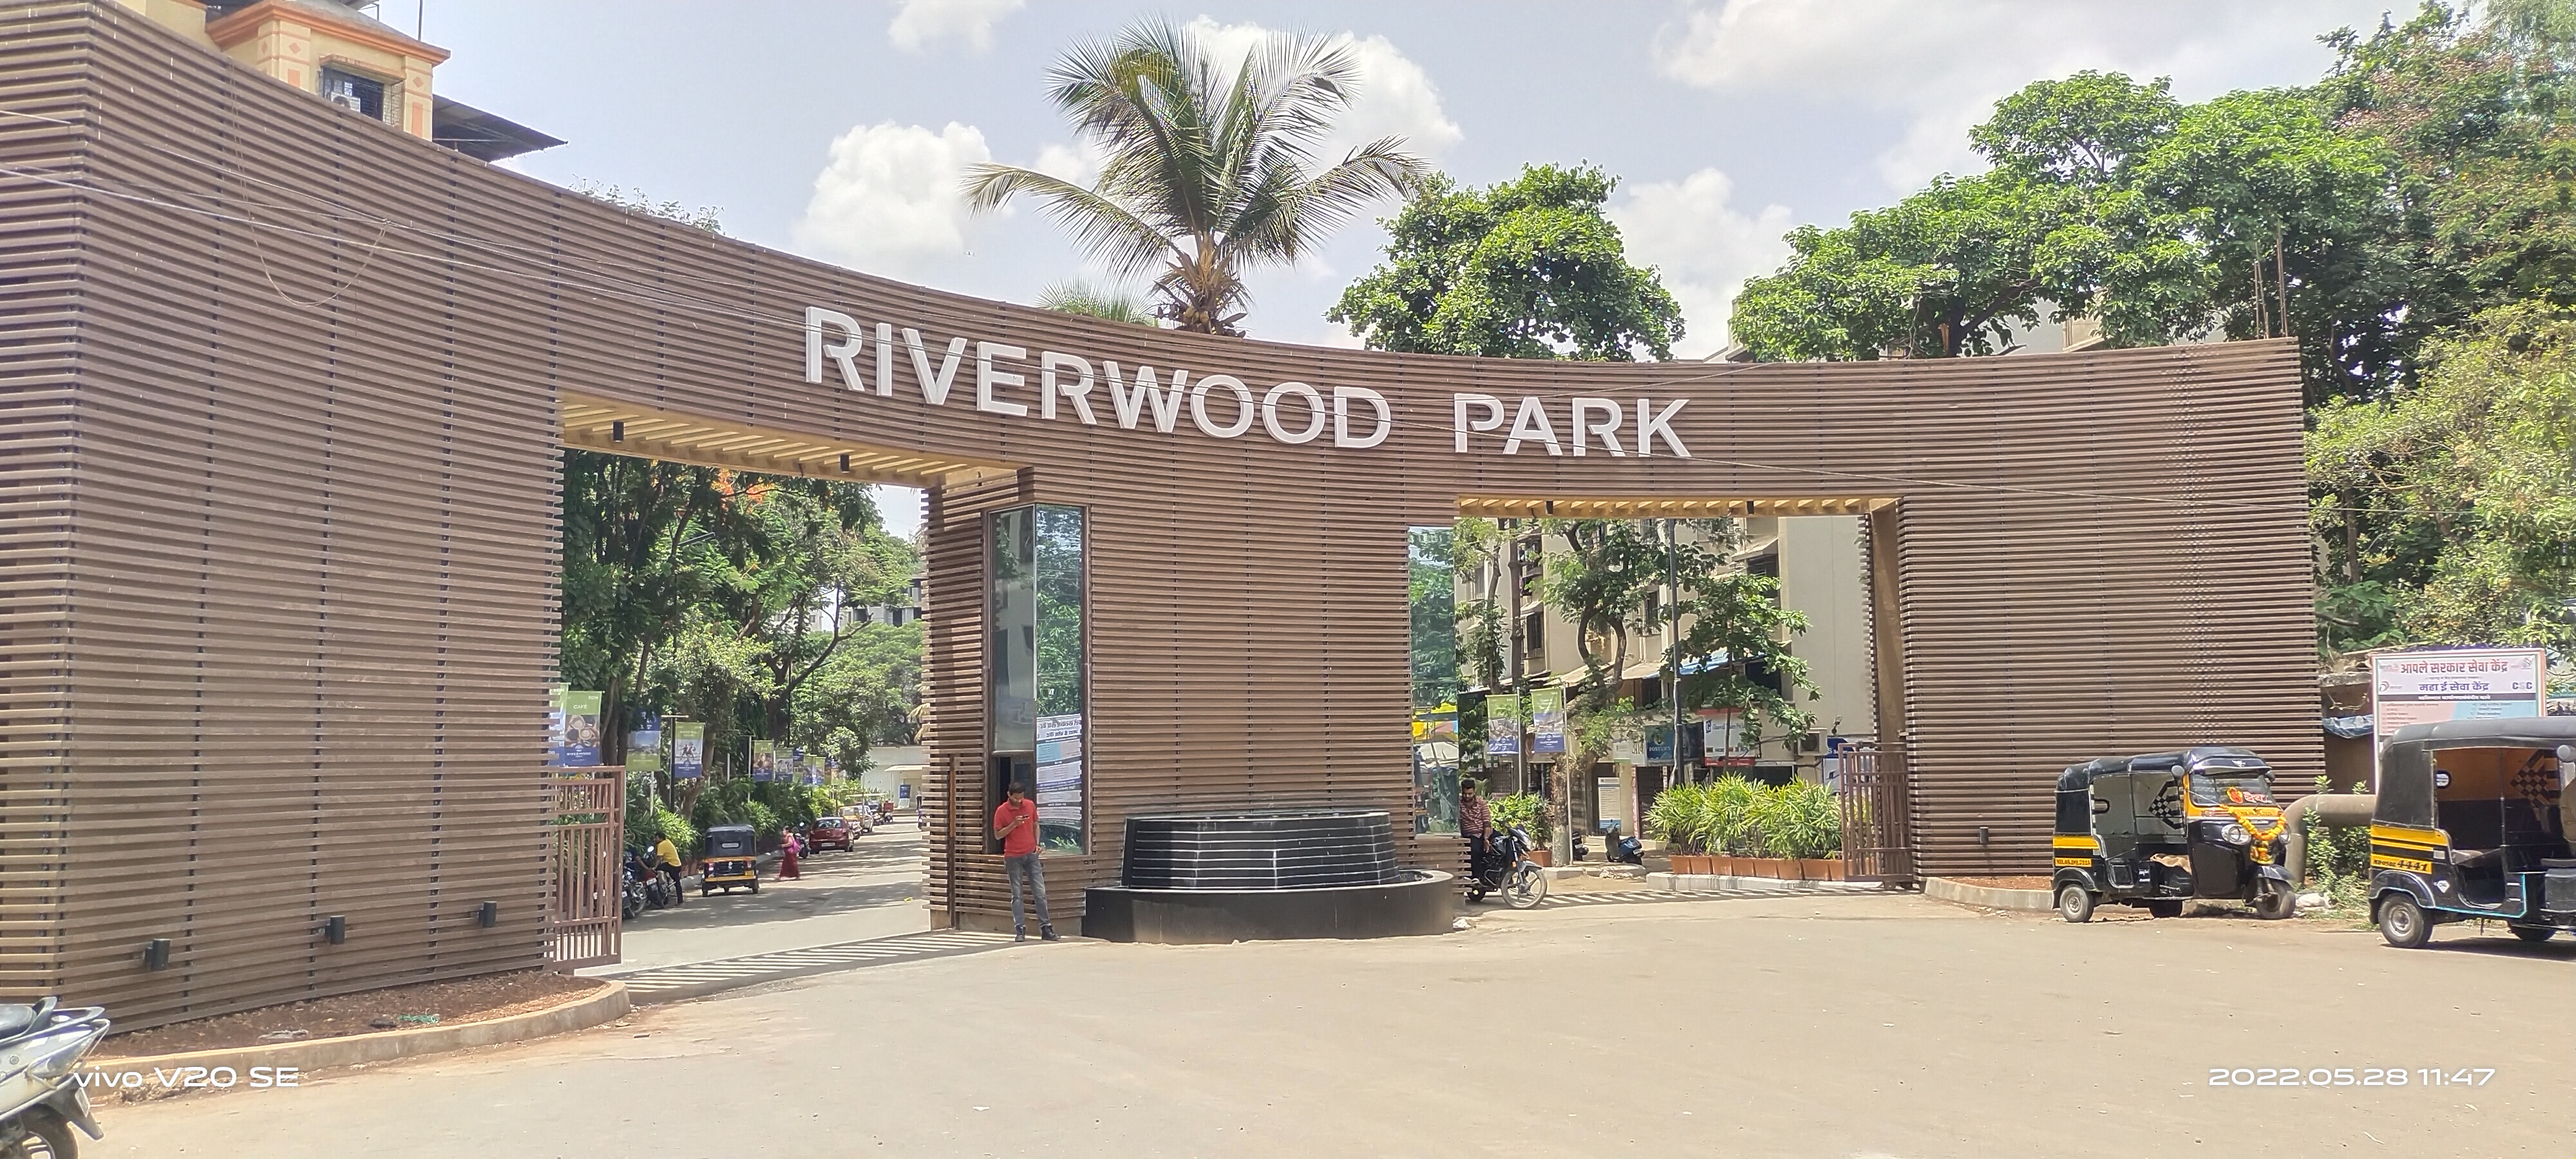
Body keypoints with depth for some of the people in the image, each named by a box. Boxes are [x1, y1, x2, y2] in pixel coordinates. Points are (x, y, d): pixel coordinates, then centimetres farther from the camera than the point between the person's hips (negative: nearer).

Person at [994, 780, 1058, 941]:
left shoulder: (1030, 805, 4)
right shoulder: (1002, 811, -6)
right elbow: (998, 835, -5)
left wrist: (1037, 844, 1)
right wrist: (1013, 824, -19)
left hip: (1031, 855, 3)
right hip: (1013, 858, -3)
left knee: (1040, 893, 1)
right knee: (1017, 895, 1)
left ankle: (1045, 928, 5)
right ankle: (1020, 929, 4)